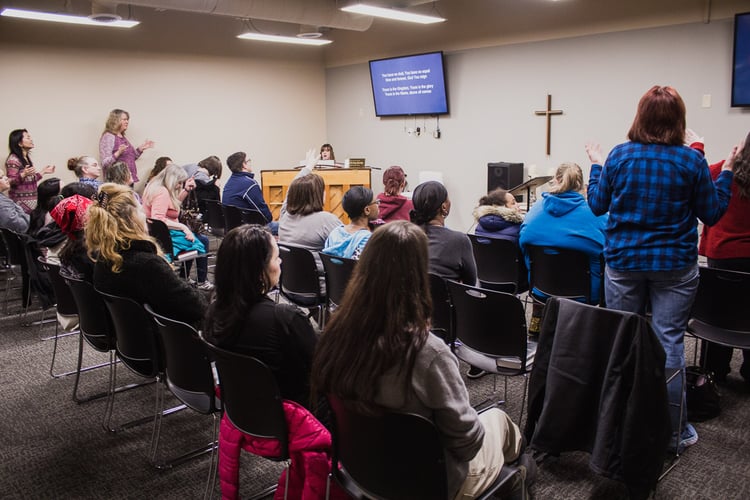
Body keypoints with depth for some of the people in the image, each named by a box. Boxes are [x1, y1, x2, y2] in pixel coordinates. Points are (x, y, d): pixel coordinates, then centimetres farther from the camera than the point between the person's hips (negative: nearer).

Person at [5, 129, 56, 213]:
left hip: (31, 200, 8)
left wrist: (43, 171, 22)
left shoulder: (27, 158, 15)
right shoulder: (13, 160, -9)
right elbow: (10, 181, -15)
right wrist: (24, 174, -30)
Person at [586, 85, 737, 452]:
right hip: (674, 266, -1)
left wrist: (595, 165, 19)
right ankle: (674, 429, 15)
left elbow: (597, 205, 6)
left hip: (623, 263, 2)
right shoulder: (692, 160, -7)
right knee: (669, 342, 5)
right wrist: (726, 172, 14)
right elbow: (712, 214, 2)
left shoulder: (619, 156, -4)